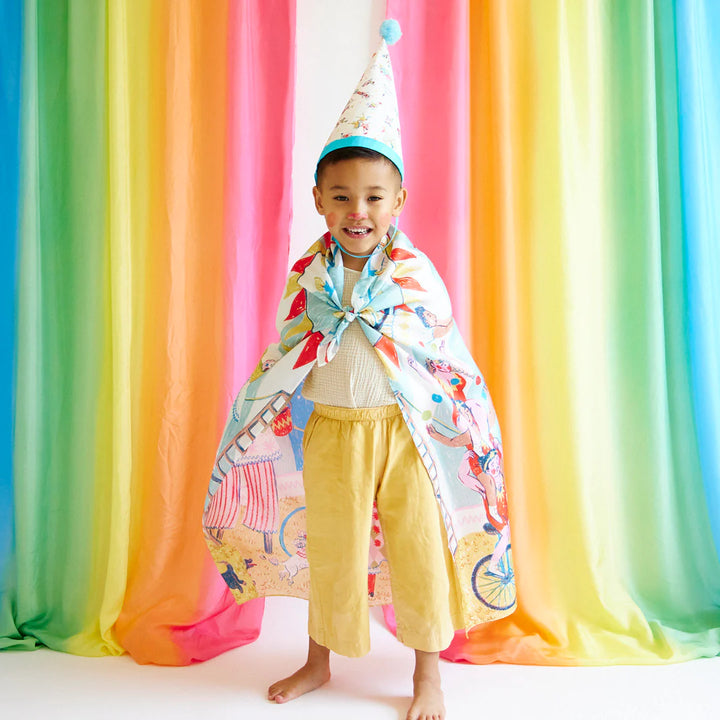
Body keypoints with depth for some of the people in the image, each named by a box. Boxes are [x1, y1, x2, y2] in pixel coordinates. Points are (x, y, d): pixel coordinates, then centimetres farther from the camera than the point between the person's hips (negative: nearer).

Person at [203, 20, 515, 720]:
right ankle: (318, 662, 39)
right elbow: (284, 359, 8)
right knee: (327, 547, 15)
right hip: (329, 432, 2)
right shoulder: (306, 276, -1)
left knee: (419, 549, 8)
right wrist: (256, 420, 8)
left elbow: (449, 352, 0)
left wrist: (469, 420, -1)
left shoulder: (415, 271, -6)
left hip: (405, 429, -1)